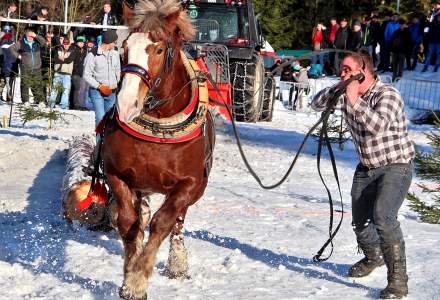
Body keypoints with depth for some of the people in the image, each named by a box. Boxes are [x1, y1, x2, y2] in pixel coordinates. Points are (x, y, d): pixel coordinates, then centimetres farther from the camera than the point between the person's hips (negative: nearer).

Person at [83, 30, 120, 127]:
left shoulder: (115, 53, 7)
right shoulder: (93, 54, -10)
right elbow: (87, 75, -9)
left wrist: (117, 83, 9)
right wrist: (99, 86, -17)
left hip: (112, 92, 5)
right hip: (97, 91, -5)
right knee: (100, 118, -15)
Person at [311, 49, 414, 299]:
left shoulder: (388, 94, -20)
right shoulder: (347, 94, 1)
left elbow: (378, 125, -35)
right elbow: (317, 104, -3)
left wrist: (355, 101, -38)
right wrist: (337, 89, -19)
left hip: (396, 167, -8)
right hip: (366, 168, 8)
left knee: (383, 216, -27)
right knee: (360, 221, 16)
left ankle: (398, 279, -22)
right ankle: (373, 257, 48)